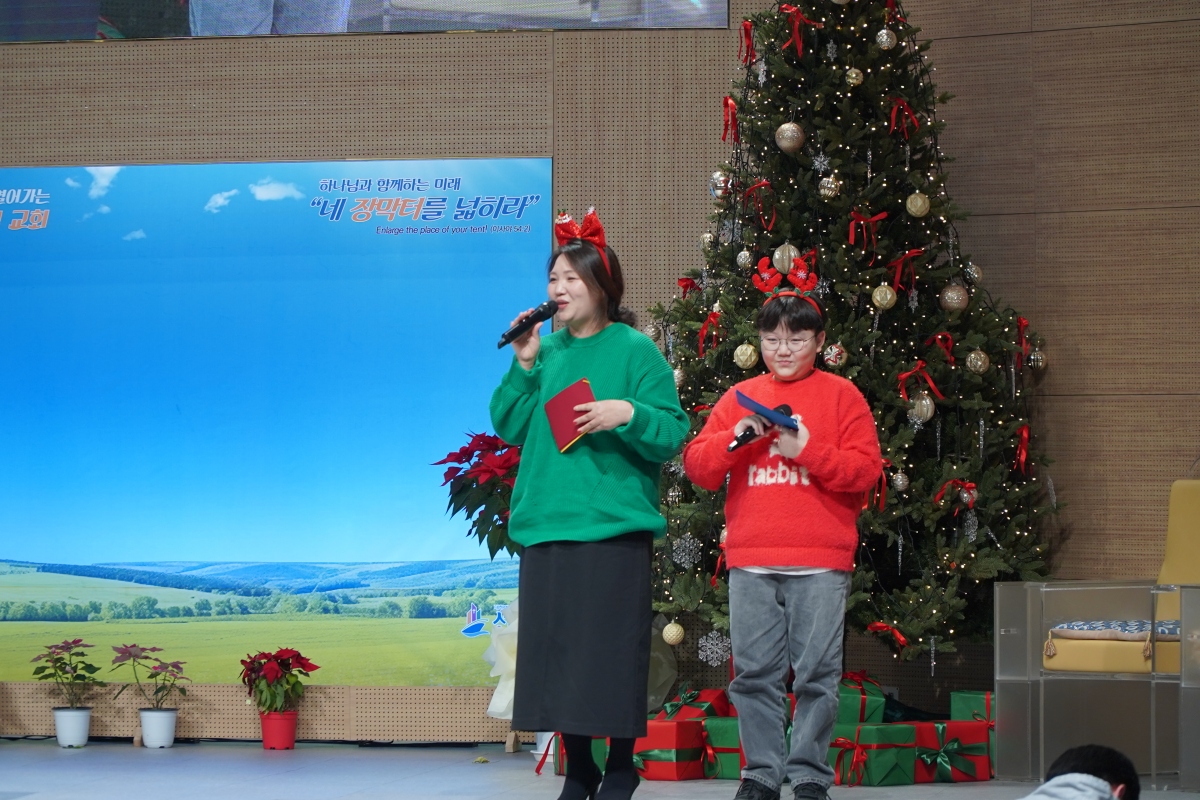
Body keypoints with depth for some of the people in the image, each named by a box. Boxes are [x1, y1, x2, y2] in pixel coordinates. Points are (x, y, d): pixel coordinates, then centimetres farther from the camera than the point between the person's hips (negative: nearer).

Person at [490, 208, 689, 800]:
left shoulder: (634, 350, -2)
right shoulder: (547, 348, 12)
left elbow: (673, 435, -5)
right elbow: (508, 427, 9)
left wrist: (628, 413, -23)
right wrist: (524, 364, -2)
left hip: (614, 526, -5)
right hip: (546, 524, 5)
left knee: (611, 650, -4)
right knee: (554, 648, 6)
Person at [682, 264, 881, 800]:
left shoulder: (841, 396, 5)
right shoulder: (739, 398, 14)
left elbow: (865, 470, -4)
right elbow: (698, 467, 9)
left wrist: (807, 449, -14)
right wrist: (733, 438, -9)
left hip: (820, 564, -3)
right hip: (750, 562, 3)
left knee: (816, 674, -1)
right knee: (754, 672, 4)